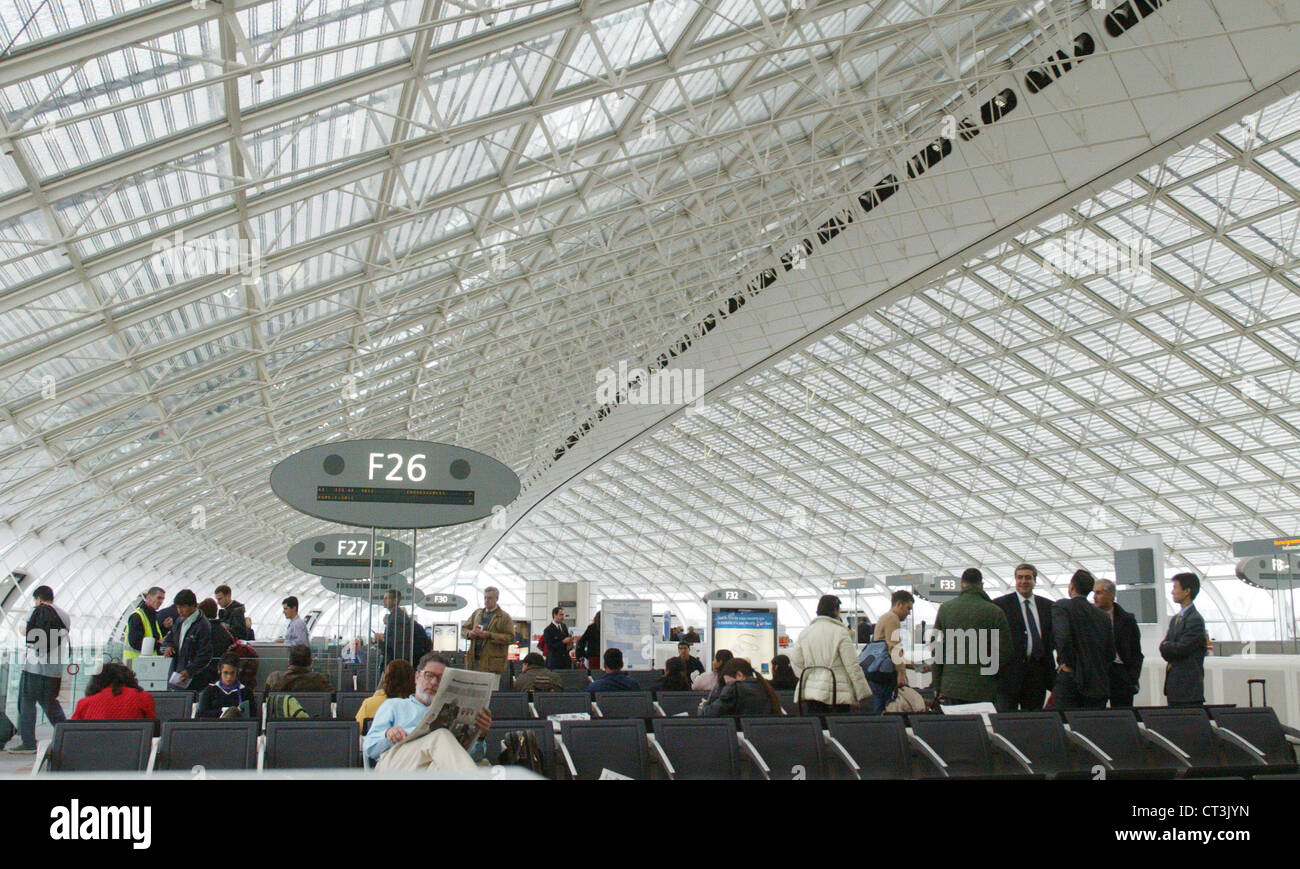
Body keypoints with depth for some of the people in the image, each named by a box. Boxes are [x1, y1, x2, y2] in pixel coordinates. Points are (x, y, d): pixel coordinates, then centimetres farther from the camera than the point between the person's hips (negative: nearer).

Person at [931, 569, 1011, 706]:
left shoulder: (945, 608, 2)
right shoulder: (995, 612, -4)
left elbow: (937, 649, 3)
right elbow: (1005, 653, -3)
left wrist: (937, 685, 9)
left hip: (951, 687, 2)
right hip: (984, 688, -2)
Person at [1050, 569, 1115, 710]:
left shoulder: (1061, 606, -3)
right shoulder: (1103, 616, 14)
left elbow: (1062, 636, -20)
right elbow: (1111, 653, 14)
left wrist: (1067, 663, -10)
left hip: (1071, 680, -5)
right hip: (1099, 685, 5)